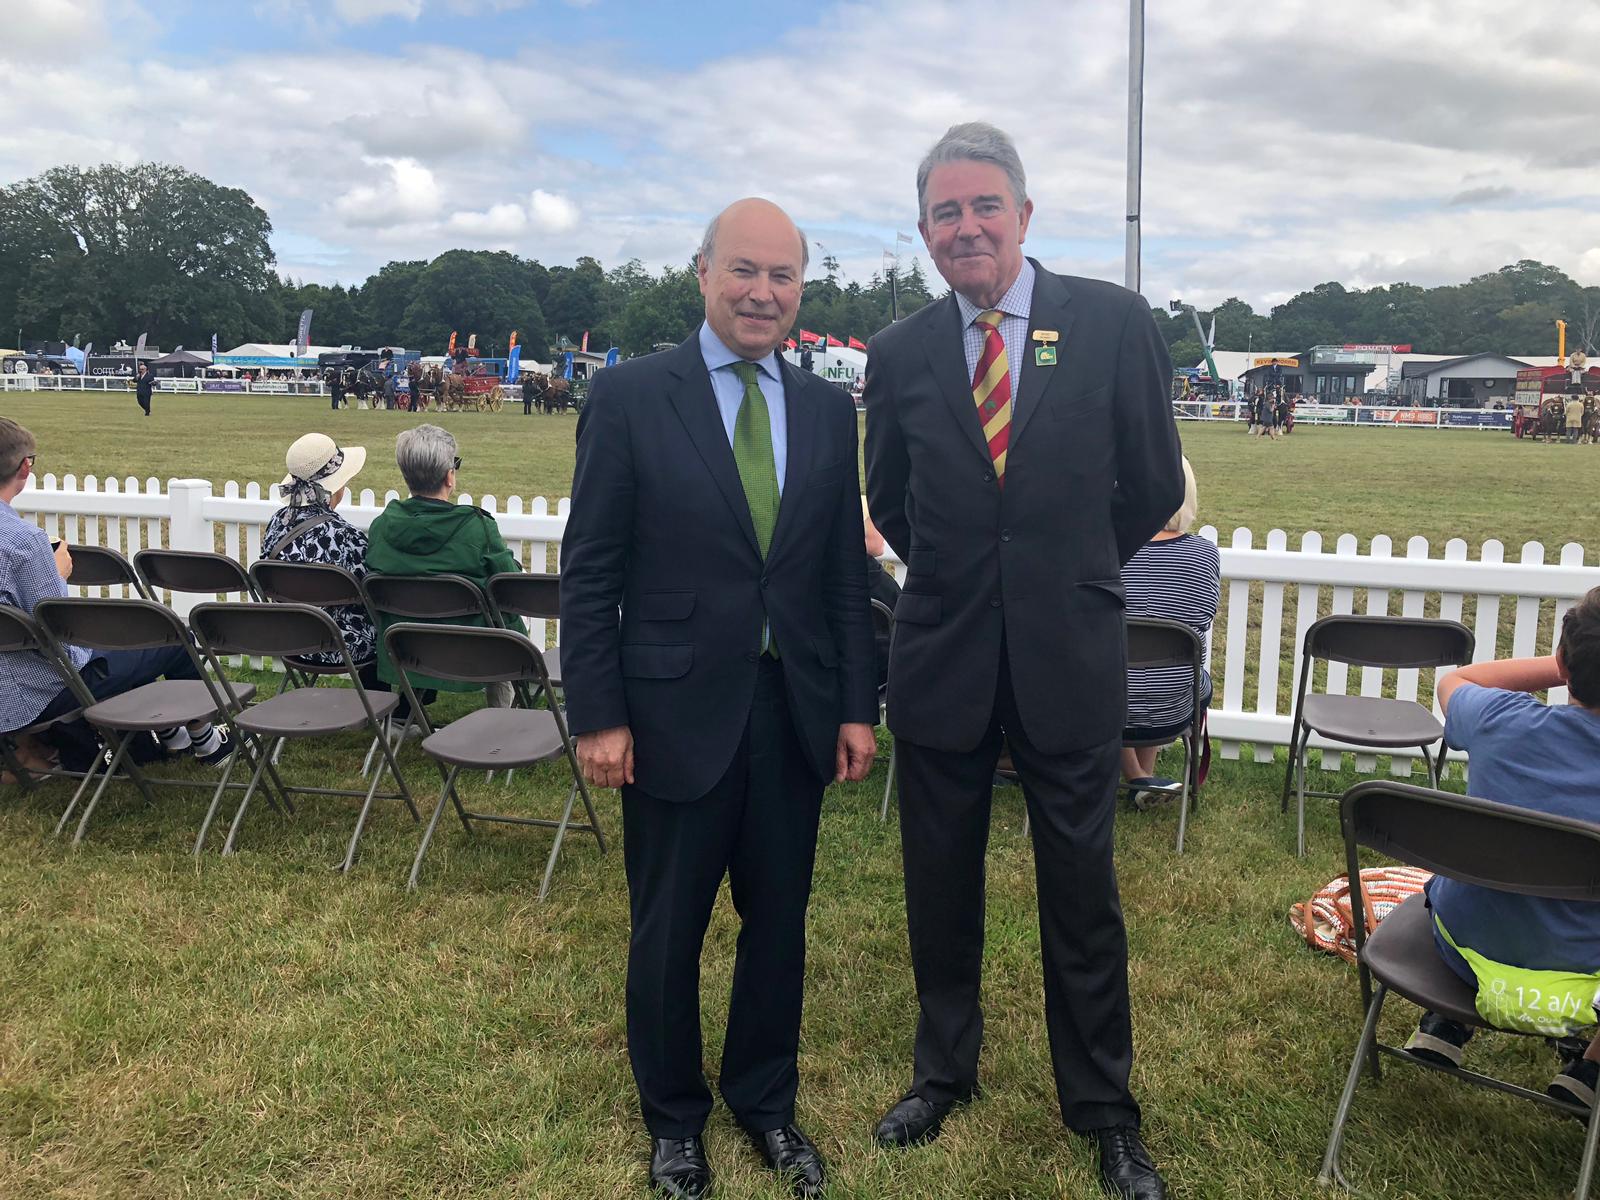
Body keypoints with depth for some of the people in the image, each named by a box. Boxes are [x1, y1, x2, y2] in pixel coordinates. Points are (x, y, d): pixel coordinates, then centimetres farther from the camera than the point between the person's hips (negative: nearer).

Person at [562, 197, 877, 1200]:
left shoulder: (829, 410, 6)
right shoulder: (630, 396, -6)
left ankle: (765, 1101, 40)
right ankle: (674, 1117, 37)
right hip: (677, 711, -3)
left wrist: (857, 706, 4)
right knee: (669, 930, 13)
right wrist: (598, 715, -9)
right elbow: (590, 571, -6)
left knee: (779, 921, 16)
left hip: (796, 712, 3)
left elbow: (847, 571, 7)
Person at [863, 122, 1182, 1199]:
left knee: (1081, 890, 9)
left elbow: (1154, 487, 3)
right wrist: (961, 577, 12)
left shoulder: (1116, 323, -4)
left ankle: (1104, 1109, 30)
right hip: (942, 656, 2)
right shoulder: (899, 355, 2)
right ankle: (945, 1070, 38)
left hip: (1069, 656, -2)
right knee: (941, 886, 15)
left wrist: (1070, 573, 11)